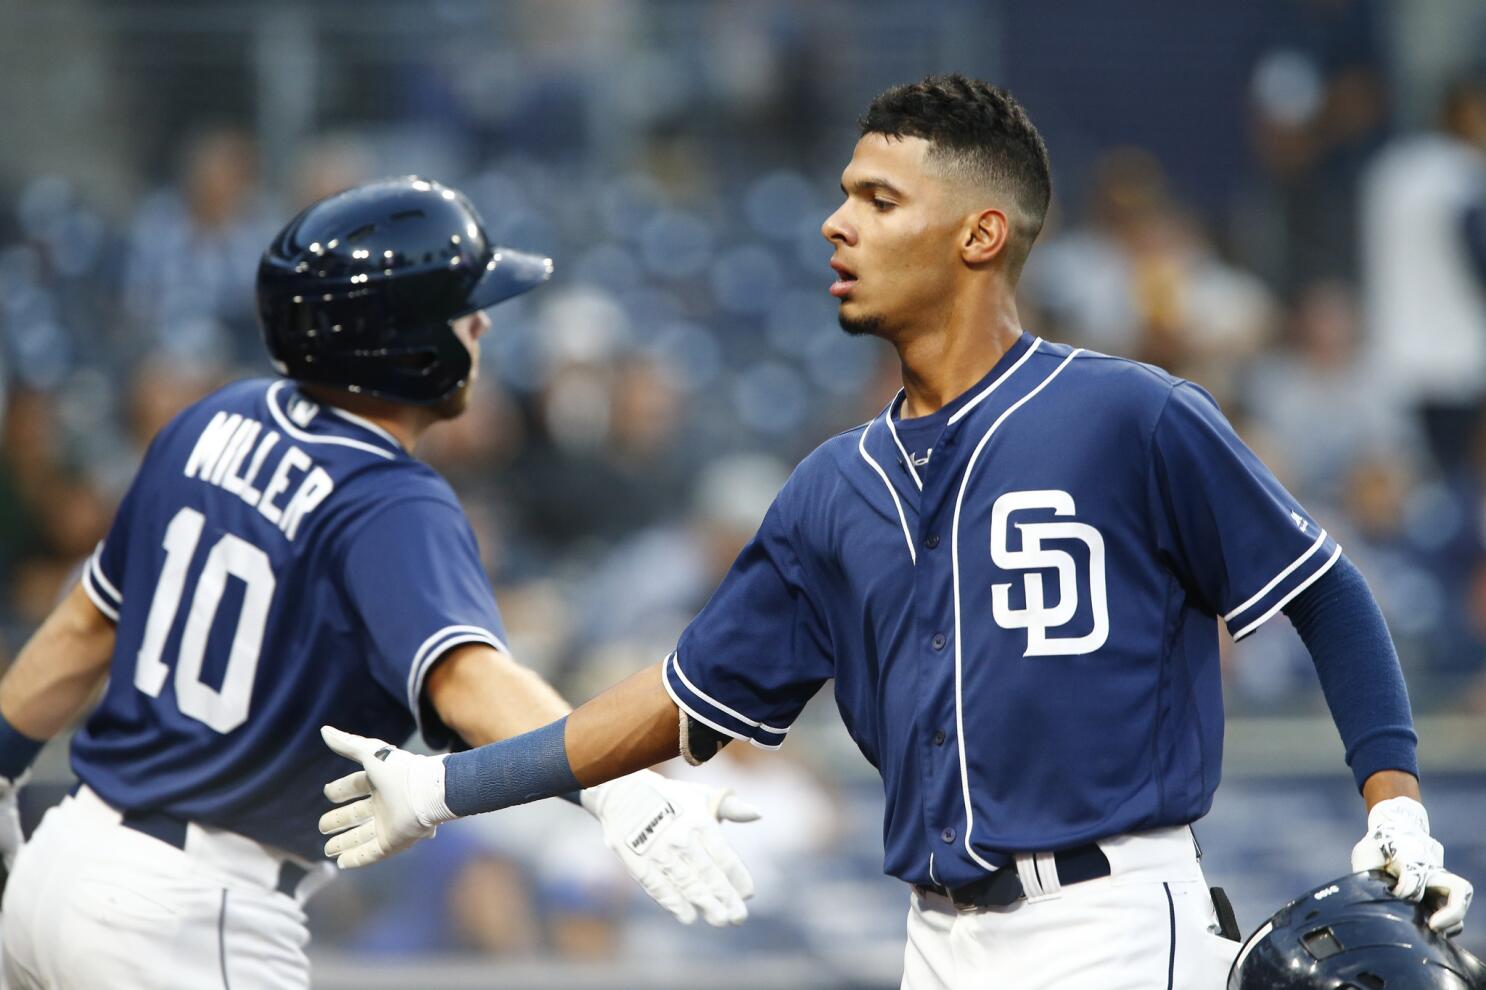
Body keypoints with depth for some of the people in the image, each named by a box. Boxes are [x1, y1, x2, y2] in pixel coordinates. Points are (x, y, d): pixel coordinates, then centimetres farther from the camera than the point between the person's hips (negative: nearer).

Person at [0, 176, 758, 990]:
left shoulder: (217, 425, 6)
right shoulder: (390, 508, -18)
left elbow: (89, 625, 16)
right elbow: (466, 676, -37)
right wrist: (620, 794, -51)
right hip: (188, 918, -9)